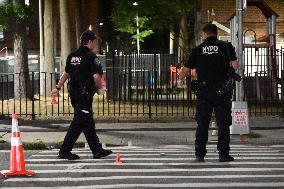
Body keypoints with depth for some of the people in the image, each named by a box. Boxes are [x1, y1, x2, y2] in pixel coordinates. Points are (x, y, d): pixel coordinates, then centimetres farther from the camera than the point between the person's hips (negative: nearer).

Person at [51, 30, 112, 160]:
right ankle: (64, 151, -7)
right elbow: (96, 76, -17)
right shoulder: (91, 57, -11)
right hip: (85, 93, -9)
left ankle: (97, 150, 19)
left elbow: (66, 73, 19)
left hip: (73, 92, 9)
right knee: (79, 122, -6)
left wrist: (58, 88, 28)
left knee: (88, 122, 13)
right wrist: (100, 87, 1)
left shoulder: (72, 56, 12)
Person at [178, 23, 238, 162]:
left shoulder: (197, 50, 4)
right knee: (223, 123, 4)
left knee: (202, 123, 8)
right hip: (222, 90, -1)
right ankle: (223, 154, 2)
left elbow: (185, 71, 6)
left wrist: (180, 79, 27)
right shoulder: (226, 46, 1)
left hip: (204, 90, 1)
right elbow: (234, 65, -8)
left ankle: (200, 154, 8)